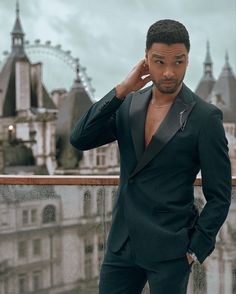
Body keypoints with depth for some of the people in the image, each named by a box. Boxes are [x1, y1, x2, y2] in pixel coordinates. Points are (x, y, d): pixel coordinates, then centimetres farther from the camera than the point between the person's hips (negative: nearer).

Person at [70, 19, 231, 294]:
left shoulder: (206, 117, -10)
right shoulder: (128, 104, 4)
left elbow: (219, 196, -6)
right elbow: (80, 139, -8)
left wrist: (195, 249, -9)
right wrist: (121, 90, -13)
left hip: (169, 250, -4)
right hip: (122, 244, 4)